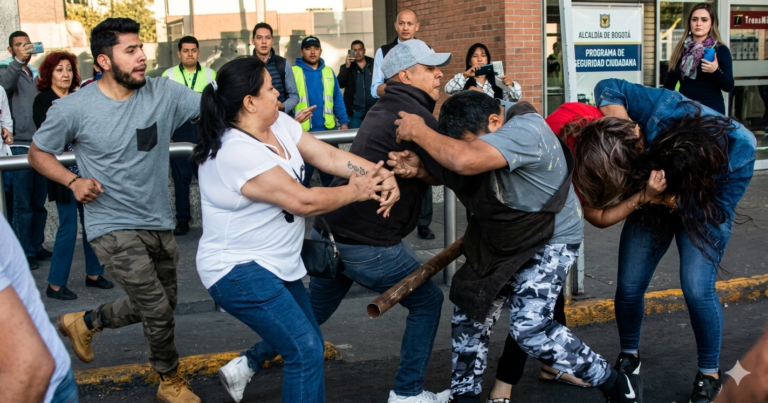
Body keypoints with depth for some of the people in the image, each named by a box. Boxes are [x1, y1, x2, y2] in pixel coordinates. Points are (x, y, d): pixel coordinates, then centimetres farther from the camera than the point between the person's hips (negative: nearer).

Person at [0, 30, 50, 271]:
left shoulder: (35, 74, 20)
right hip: (20, 146, -6)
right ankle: (25, 253, 2)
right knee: (23, 204, -4)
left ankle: (37, 246, 19)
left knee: (39, 202, 9)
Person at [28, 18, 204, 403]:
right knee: (158, 309, -5)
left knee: (157, 304, 21)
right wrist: (72, 180, -16)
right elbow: (38, 152, 2)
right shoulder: (72, 108, -12)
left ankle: (84, 323, 46)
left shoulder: (163, 93, -7)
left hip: (159, 223, 5)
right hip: (114, 227, -5)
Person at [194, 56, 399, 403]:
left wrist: (382, 175, -18)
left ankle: (243, 366, 35)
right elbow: (304, 201, -25)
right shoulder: (237, 153, -27)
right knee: (307, 350, -11)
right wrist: (356, 192, -12)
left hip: (276, 263, 10)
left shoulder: (278, 123, 0)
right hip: (239, 270, -9)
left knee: (306, 343, 18)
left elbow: (327, 155, -4)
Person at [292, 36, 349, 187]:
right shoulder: (294, 72, -2)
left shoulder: (328, 71, 8)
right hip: (303, 131, -3)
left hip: (328, 129, 3)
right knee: (303, 174, 5)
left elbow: (338, 99, 9)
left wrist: (344, 121, 1)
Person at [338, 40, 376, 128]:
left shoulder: (373, 65, 5)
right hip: (355, 111, 0)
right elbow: (340, 84, -7)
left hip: (373, 109, 0)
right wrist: (347, 66, -17)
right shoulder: (346, 67, 7)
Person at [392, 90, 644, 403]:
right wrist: (419, 169, -20)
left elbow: (465, 162, -48)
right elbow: (452, 170, 2)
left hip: (550, 240, -9)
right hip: (501, 240, 9)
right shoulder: (480, 129, -6)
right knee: (469, 314, 11)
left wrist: (419, 132, -33)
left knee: (530, 328, -18)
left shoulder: (524, 131, -33)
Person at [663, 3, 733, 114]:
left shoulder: (721, 50, -2)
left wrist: (716, 71, -21)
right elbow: (669, 83, 9)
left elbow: (729, 87, -4)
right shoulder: (681, 49, 6)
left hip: (711, 109, -3)